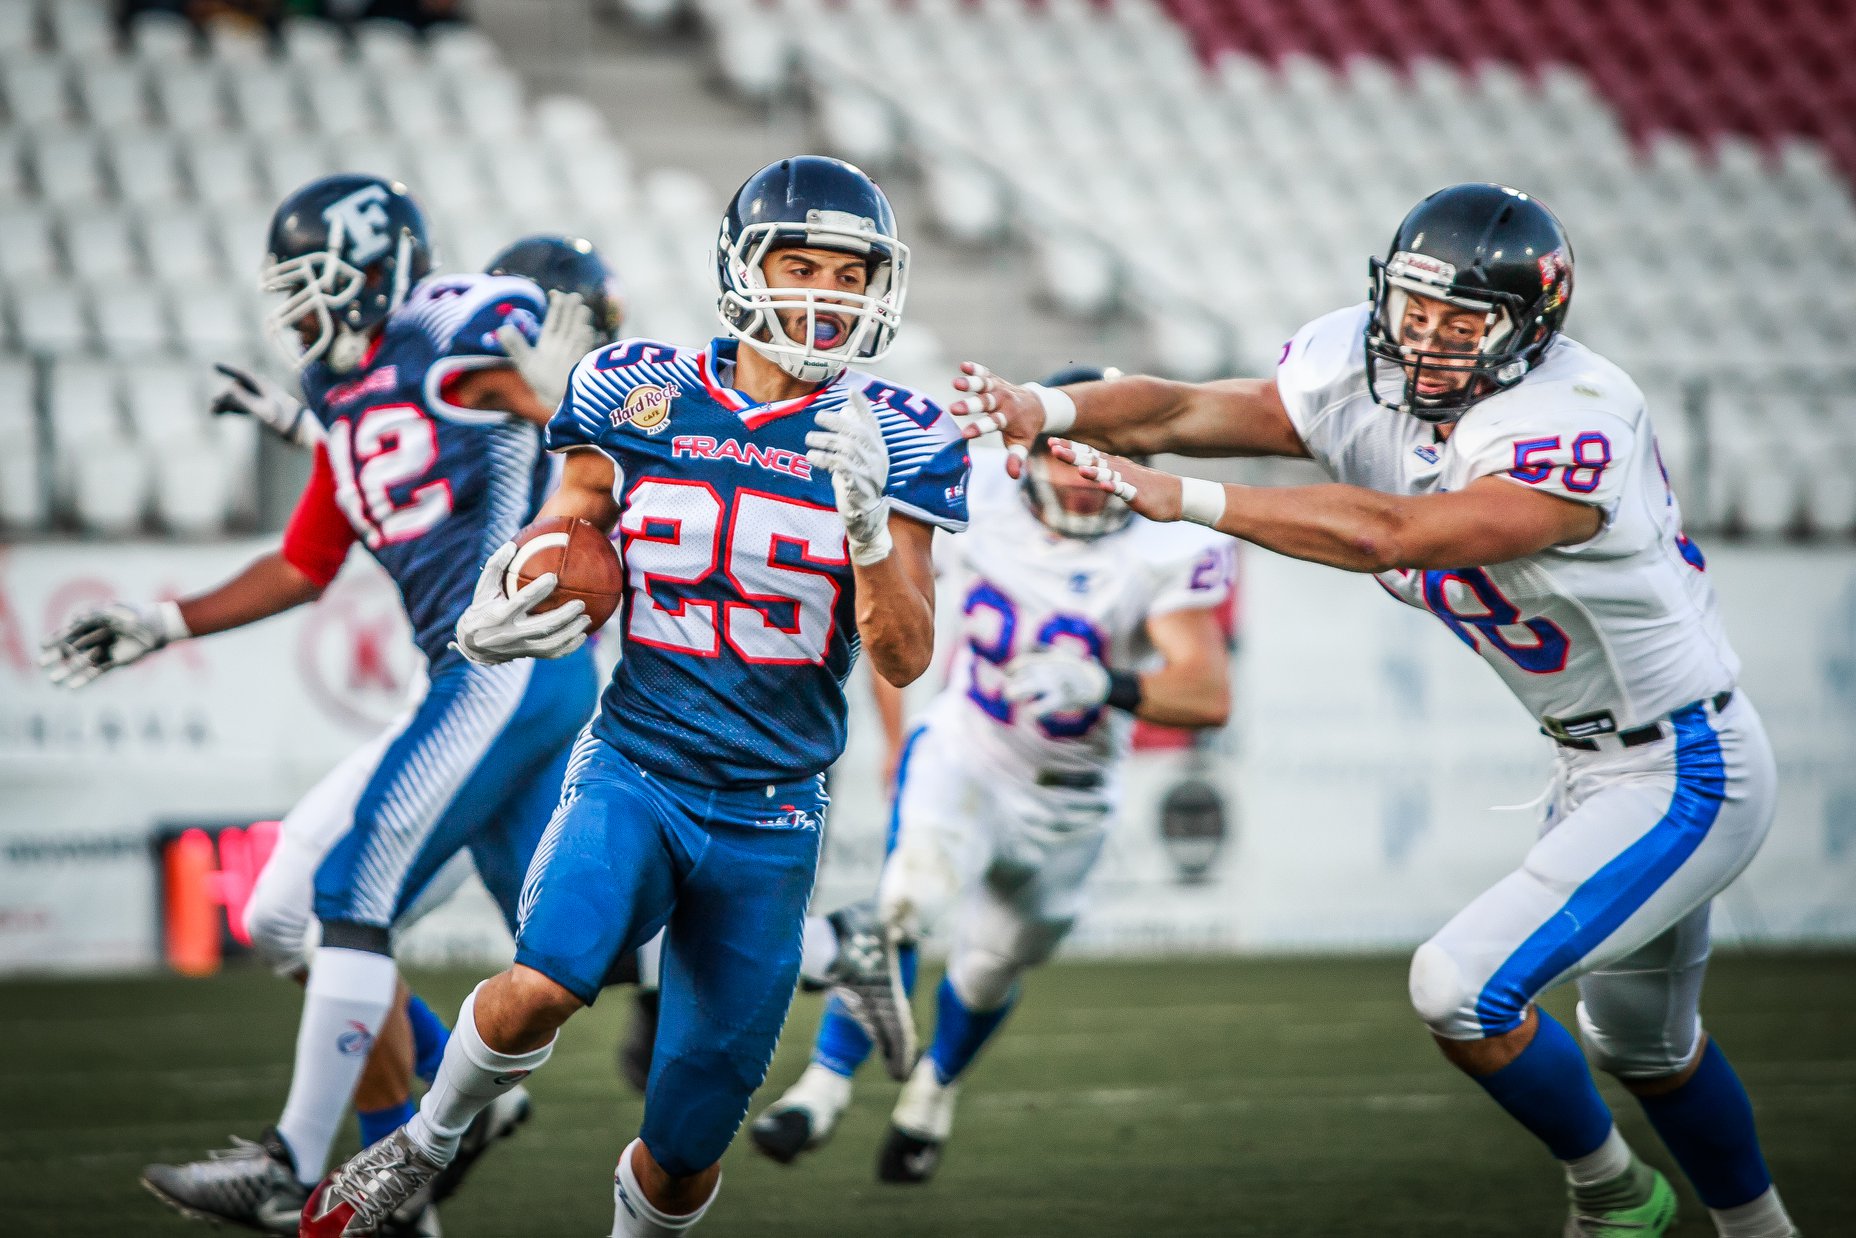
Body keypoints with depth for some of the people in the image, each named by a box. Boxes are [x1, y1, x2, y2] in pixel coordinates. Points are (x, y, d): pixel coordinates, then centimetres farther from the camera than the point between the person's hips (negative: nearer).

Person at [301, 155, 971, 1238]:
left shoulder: (888, 439, -2)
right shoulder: (642, 396, 0)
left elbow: (906, 658, -6)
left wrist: (867, 521, -22)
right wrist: (501, 610, -7)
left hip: (770, 822, 1)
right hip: (635, 771, 0)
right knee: (545, 985, -32)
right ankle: (428, 1141, -3)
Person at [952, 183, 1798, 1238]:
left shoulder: (1574, 425, -31)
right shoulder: (1365, 373, -8)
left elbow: (1392, 536, -43)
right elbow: (1185, 410, -17)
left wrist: (1185, 500, -44)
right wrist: (1047, 410, -36)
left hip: (1686, 776, -9)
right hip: (1593, 762, 9)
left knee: (1465, 986, -14)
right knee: (1643, 1043, 25)